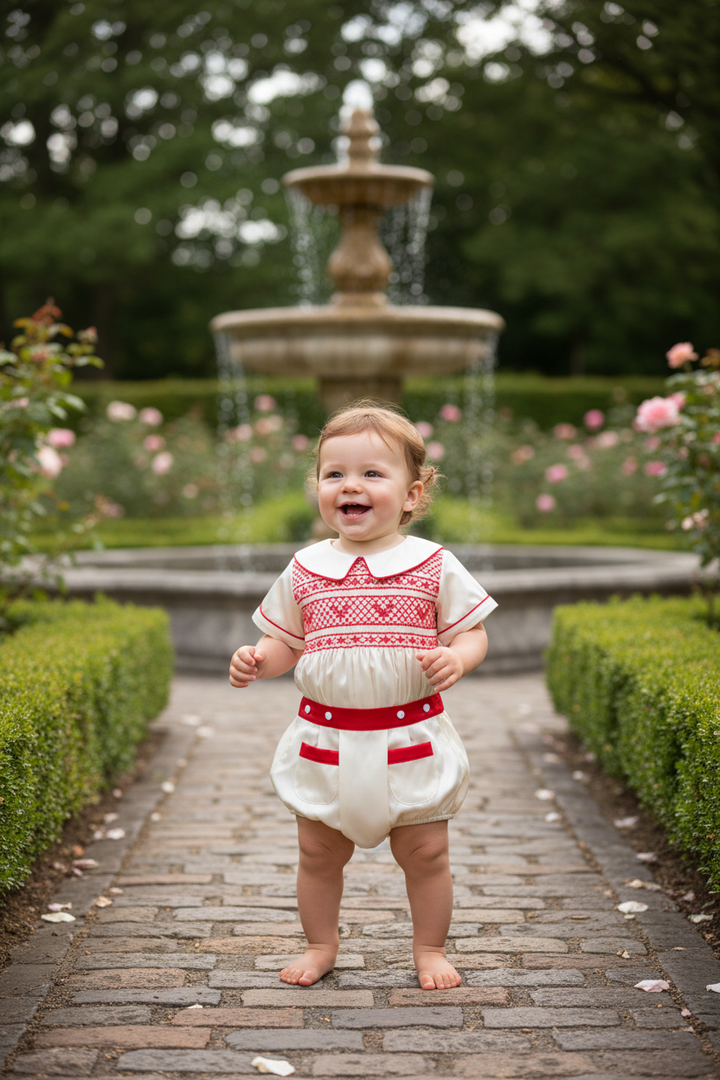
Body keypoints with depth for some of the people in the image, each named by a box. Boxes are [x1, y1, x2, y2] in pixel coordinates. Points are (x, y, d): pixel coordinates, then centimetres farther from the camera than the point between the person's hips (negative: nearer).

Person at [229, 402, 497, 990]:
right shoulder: (305, 571, 2)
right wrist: (256, 660, -8)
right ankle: (321, 945, 32)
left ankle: (430, 948, 27)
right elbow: (284, 642, 12)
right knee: (318, 852, 12)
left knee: (425, 852, 7)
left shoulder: (435, 566, -4)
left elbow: (472, 632, 1)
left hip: (411, 739, -2)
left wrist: (456, 659, -20)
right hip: (324, 739, 2)